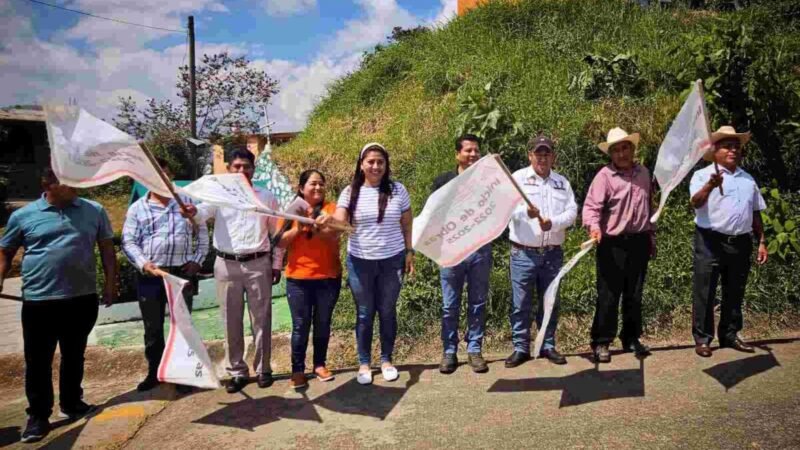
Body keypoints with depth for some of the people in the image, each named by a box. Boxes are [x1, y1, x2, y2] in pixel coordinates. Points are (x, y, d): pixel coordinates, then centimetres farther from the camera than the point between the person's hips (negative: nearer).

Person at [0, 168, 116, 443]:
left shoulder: (94, 211, 3)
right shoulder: (23, 216, 0)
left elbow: (107, 248, 8)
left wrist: (110, 283, 4)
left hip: (82, 298, 2)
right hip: (39, 300, -1)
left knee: (74, 356, 16)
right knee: (38, 361, 5)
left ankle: (72, 403, 33)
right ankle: (38, 415, 19)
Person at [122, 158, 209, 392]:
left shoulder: (186, 201, 8)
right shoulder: (137, 208, 5)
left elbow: (202, 234, 9)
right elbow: (128, 242, 0)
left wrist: (197, 261, -2)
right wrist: (142, 264, -17)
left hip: (182, 273, 0)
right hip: (150, 276, 0)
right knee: (152, 328, 11)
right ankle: (154, 373, 26)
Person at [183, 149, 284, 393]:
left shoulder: (266, 197, 7)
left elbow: (276, 233, 9)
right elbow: (204, 211, -15)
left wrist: (277, 264, 5)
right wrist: (192, 211, -39)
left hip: (258, 264, 0)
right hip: (227, 265, 0)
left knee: (261, 320, 6)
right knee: (231, 322, 7)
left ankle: (262, 369, 19)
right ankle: (237, 372, 19)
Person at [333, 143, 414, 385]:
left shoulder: (397, 190, 0)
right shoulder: (351, 192, -2)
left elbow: (407, 225, 6)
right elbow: (339, 222, -13)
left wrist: (409, 252, 3)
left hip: (392, 260, 0)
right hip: (360, 261, 0)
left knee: (387, 312, 10)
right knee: (365, 314, 9)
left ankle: (386, 359, 26)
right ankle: (364, 363, 22)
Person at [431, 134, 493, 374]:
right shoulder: (443, 181, 4)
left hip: (480, 248, 1)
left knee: (477, 304, 8)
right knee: (450, 305, 5)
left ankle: (474, 350, 19)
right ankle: (449, 352, 16)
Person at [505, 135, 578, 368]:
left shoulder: (562, 182, 11)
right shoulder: (518, 178, 1)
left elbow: (571, 212, 1)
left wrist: (552, 222, -18)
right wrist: (526, 212, -34)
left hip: (552, 253, 3)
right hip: (523, 253, -3)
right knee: (521, 303, 2)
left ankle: (548, 345, 24)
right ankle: (520, 347, 14)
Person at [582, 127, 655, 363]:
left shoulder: (643, 173, 10)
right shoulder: (605, 175, -9)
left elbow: (648, 207, 17)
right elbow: (591, 206, -17)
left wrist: (651, 236, 19)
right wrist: (594, 226, -36)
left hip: (639, 242, 5)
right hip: (613, 244, -5)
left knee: (634, 295, 14)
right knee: (608, 296, 0)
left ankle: (631, 338, 27)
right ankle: (601, 342, 11)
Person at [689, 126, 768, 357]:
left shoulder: (748, 179, 15)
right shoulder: (703, 175, -3)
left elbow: (755, 213, 20)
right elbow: (696, 202, -21)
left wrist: (761, 242, 16)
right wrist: (710, 186, -41)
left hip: (740, 242, 6)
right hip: (711, 241, -5)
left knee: (734, 292, 13)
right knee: (705, 292, -1)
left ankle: (730, 335, 26)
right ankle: (702, 338, 7)